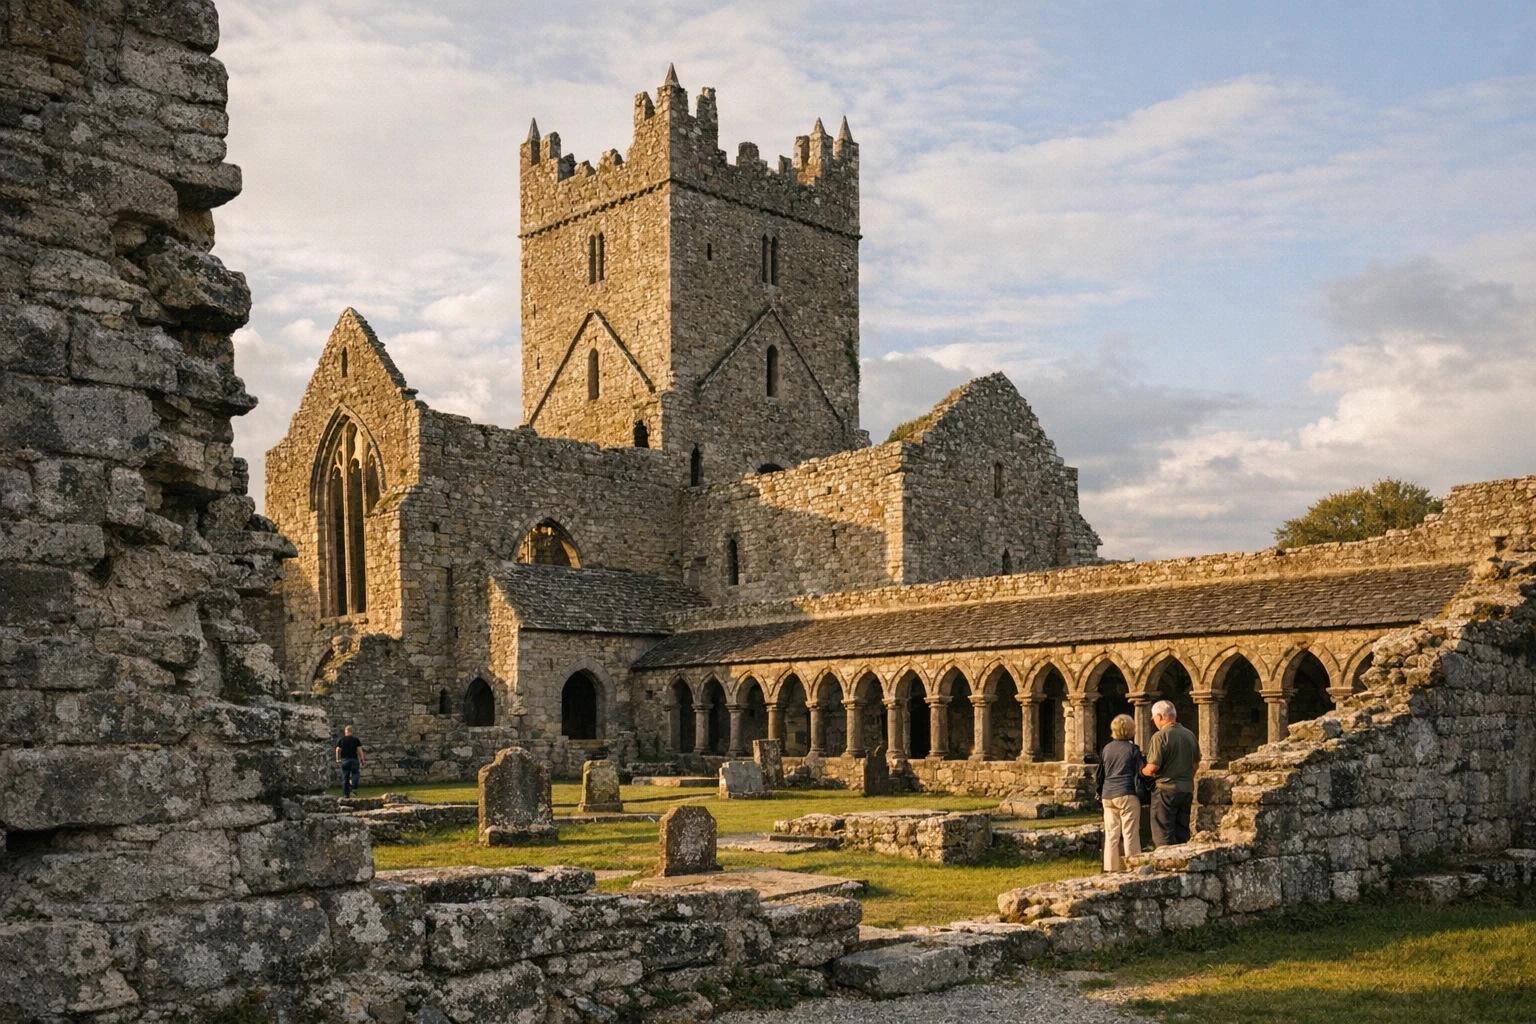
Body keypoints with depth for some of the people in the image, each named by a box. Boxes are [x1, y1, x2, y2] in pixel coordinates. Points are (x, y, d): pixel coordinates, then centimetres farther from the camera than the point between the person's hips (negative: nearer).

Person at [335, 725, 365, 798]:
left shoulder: (341, 740, 4)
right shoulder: (356, 739, 0)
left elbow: (338, 750, 2)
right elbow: (359, 749, -3)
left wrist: (338, 759, 9)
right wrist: (362, 758, 2)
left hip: (344, 759, 2)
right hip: (354, 759, -2)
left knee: (345, 777, 6)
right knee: (355, 773, 11)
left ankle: (346, 794, 7)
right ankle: (354, 788, -9)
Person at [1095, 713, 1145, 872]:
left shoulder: (1107, 748, 10)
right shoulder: (1133, 749, -3)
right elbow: (1140, 772, -2)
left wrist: (1100, 793, 23)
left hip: (1108, 796, 5)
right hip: (1127, 795, -5)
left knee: (1111, 835, 7)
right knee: (1130, 835, -2)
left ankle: (1112, 869, 8)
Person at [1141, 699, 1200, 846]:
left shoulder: (1160, 736, -14)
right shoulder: (1190, 735, 9)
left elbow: (1153, 767, -18)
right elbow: (1196, 763, 18)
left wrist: (1142, 771, 2)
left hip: (1166, 790, -7)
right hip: (1187, 790, 7)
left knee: (1164, 838, -2)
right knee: (1182, 836, 13)